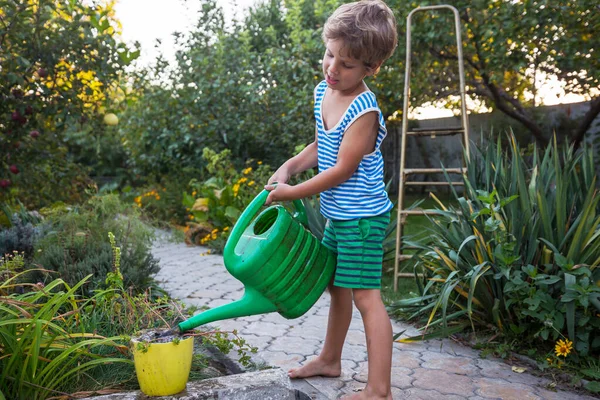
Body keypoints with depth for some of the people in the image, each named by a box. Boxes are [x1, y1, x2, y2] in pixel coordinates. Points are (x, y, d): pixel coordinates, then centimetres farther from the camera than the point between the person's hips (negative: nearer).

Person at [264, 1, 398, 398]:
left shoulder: (364, 111, -23)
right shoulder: (323, 92, 3)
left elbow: (342, 169, -21)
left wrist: (293, 192, -13)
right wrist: (288, 168, -1)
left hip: (362, 217, -9)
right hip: (337, 215, 9)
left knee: (366, 295, -5)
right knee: (337, 286, 20)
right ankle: (330, 360, 39)